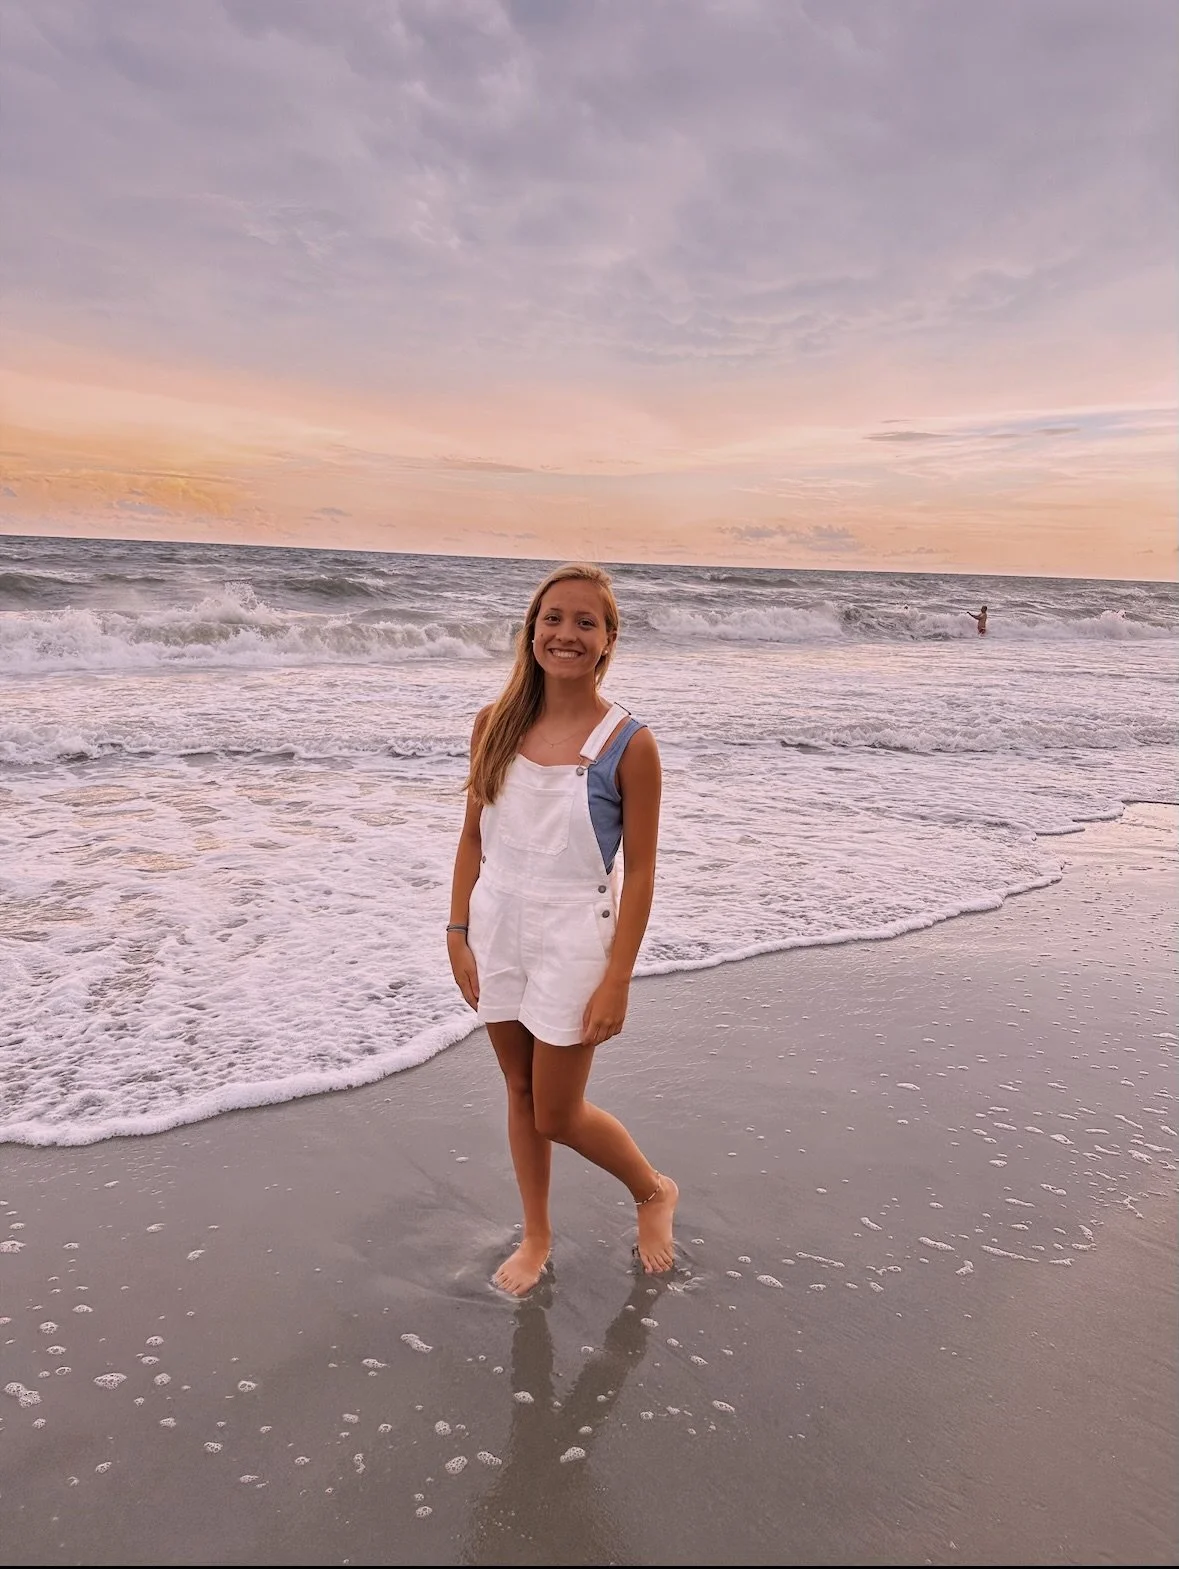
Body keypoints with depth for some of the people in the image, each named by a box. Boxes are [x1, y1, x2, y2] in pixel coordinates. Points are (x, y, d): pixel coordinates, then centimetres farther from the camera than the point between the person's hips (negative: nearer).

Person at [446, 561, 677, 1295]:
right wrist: (458, 932, 2)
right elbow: (474, 836, 5)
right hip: (499, 928, 4)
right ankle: (537, 1239, 39)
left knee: (558, 1115, 7)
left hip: (572, 937, -4)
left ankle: (654, 1190, 36)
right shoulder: (497, 723, -3)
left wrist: (618, 980, -13)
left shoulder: (628, 744, -15)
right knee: (521, 1094, 18)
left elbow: (640, 872, -12)